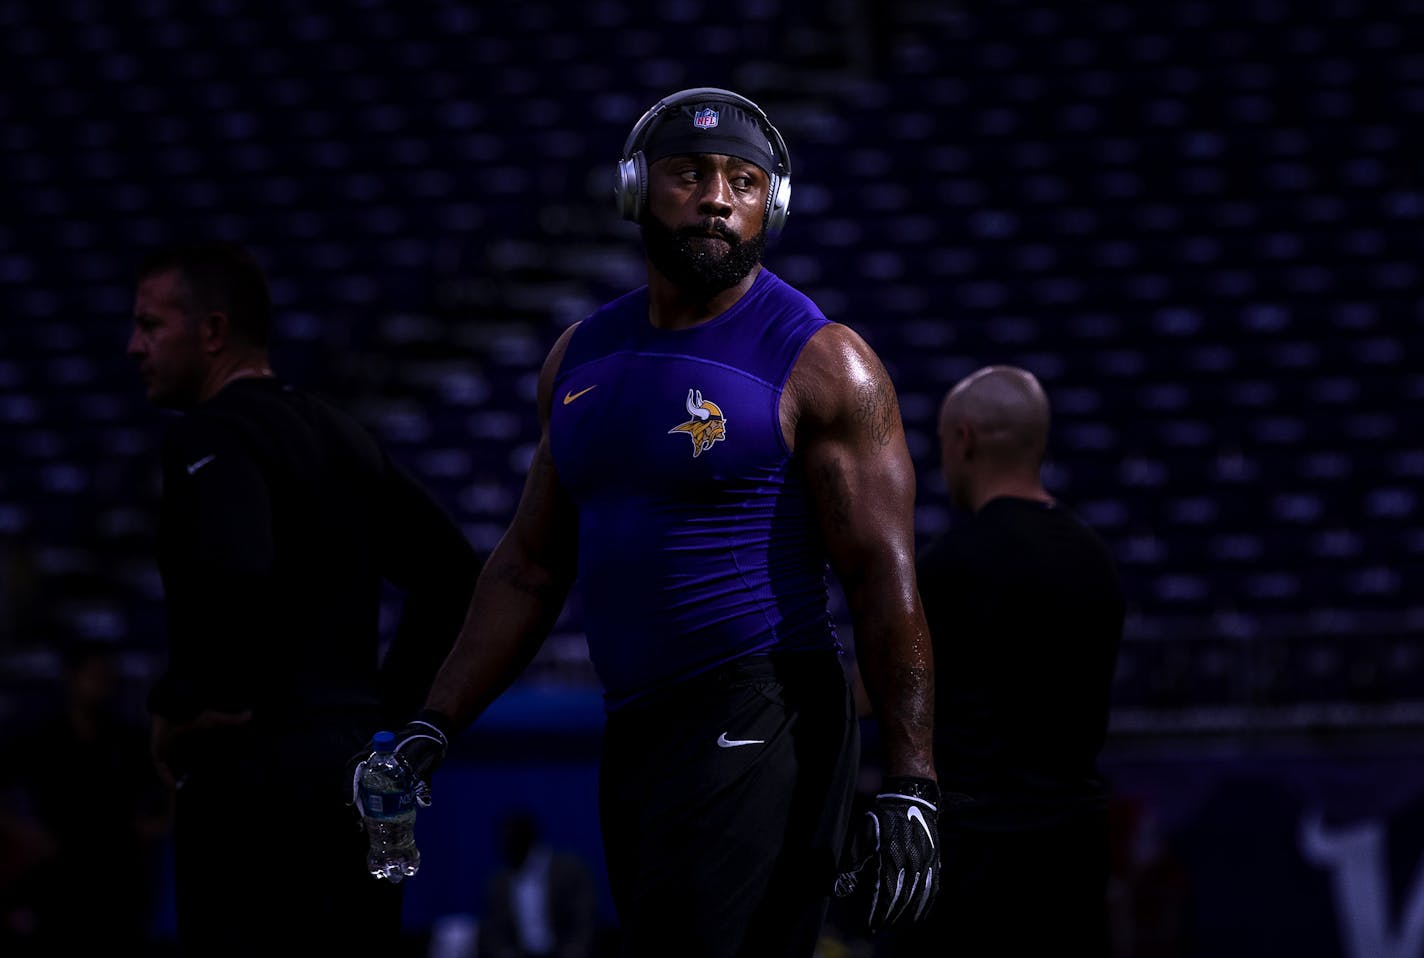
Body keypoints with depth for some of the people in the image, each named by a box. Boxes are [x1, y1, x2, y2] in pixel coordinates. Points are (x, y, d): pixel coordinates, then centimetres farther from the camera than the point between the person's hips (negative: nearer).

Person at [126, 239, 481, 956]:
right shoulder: (341, 433, 16)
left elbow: (231, 579, -28)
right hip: (358, 760, 9)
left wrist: (177, 708, -14)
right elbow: (454, 575, 19)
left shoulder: (211, 437, -9)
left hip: (259, 769, -9)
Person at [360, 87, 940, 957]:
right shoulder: (582, 356, 15)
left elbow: (885, 583, -9)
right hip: (633, 736, 7)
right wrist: (434, 727, 13)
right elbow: (530, 568, 20)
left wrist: (909, 787, -16)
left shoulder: (820, 364, -5)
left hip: (758, 730, -7)